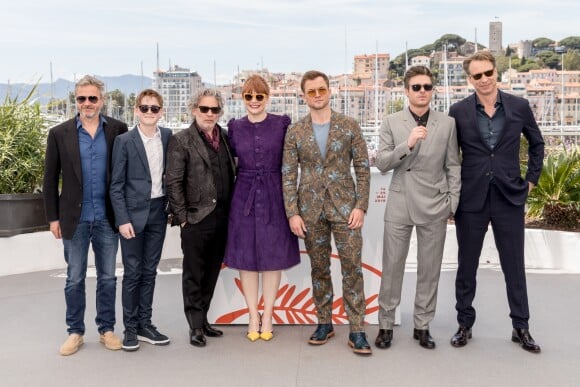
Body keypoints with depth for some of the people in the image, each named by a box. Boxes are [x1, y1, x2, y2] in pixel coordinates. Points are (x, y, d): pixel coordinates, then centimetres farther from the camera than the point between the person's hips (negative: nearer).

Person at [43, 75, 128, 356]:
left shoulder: (118, 130, -2)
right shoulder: (60, 134, -1)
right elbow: (50, 179, 2)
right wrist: (53, 217, 0)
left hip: (107, 218, 0)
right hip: (74, 219, 0)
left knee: (108, 277, 10)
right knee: (74, 279, 9)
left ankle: (107, 329, 24)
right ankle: (75, 332, 23)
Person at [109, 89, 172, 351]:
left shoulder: (168, 137, 4)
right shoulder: (124, 141, -6)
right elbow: (116, 185, -6)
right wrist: (122, 219, -12)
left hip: (158, 211, 3)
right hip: (133, 212, -3)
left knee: (150, 271, 10)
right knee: (132, 272, 2)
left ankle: (145, 324, 20)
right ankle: (130, 328, 13)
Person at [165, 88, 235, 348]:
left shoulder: (225, 138, 11)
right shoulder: (181, 140, -4)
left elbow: (231, 175, 14)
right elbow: (173, 182, -7)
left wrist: (231, 209, 7)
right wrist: (182, 216, -10)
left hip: (221, 217, 5)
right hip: (196, 218, -5)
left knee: (211, 273, 13)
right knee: (194, 275, 4)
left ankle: (202, 319, 27)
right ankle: (196, 326, 13)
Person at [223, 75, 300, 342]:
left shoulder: (282, 124, -1)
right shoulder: (235, 127, 5)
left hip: (274, 197, -1)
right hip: (244, 197, 2)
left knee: (273, 256, 5)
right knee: (246, 258, 5)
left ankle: (267, 316, 18)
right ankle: (253, 315, 18)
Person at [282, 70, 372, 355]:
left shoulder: (349, 126, 1)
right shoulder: (295, 132, 4)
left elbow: (362, 168, 1)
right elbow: (288, 175, 3)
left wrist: (360, 206, -7)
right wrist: (292, 213, -5)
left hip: (344, 206, -1)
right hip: (311, 210, 2)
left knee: (352, 268, -4)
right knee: (319, 269, 10)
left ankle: (357, 331, 3)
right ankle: (324, 323, 23)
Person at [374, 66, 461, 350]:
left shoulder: (447, 123, 4)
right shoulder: (392, 123, 2)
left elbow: (453, 166, 7)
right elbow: (381, 163, -4)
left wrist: (453, 203, 2)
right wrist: (408, 144, -18)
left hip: (434, 206, 1)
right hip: (399, 205, -1)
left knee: (429, 270, 7)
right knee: (392, 267, 4)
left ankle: (422, 325, 21)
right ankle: (386, 324, 17)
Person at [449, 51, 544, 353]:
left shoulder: (519, 107, 0)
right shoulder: (459, 111, -2)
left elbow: (537, 144, 14)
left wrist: (531, 179, 9)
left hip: (509, 197, 1)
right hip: (471, 198, 0)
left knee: (514, 265, 8)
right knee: (467, 266, 9)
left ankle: (521, 327, 21)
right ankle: (465, 324, 23)